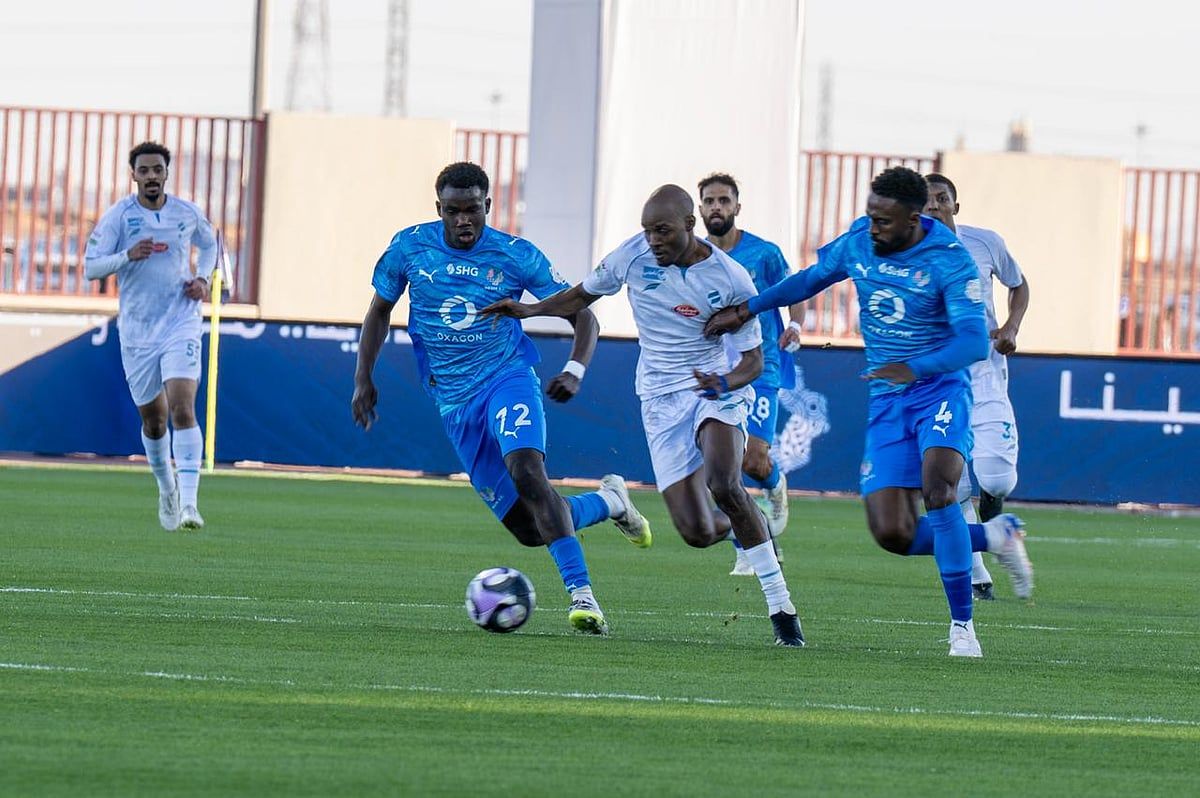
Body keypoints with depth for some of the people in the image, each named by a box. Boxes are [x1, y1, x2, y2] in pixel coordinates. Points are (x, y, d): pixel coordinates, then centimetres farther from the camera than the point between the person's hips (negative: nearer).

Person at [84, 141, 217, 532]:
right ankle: (166, 487, 37)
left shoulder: (187, 213, 3)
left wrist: (203, 278, 6)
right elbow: (90, 266, -6)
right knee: (152, 420, 10)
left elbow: (208, 243, 24)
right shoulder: (118, 215, -4)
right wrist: (128, 256, -24)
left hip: (181, 325, -1)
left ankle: (188, 503, -24)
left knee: (182, 408, -18)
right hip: (137, 332, 1)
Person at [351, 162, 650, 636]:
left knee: (526, 470, -33)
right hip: (454, 402, 3)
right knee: (529, 529, -3)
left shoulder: (516, 257, -6)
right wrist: (363, 379, 8)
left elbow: (583, 316, -2)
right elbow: (380, 310, 16)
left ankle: (581, 593, -33)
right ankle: (607, 501, 27)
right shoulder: (410, 248, 0)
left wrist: (575, 370, -20)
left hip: (508, 379, -3)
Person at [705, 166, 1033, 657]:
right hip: (886, 400, 5)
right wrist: (748, 310, 16)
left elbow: (974, 341, -26)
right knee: (892, 534, -7)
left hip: (939, 389, -5)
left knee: (937, 489, -30)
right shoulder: (858, 242, 0)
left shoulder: (950, 262, -17)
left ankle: (962, 625, -20)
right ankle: (995, 536, 19)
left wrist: (915, 368, -38)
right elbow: (811, 279, 19)